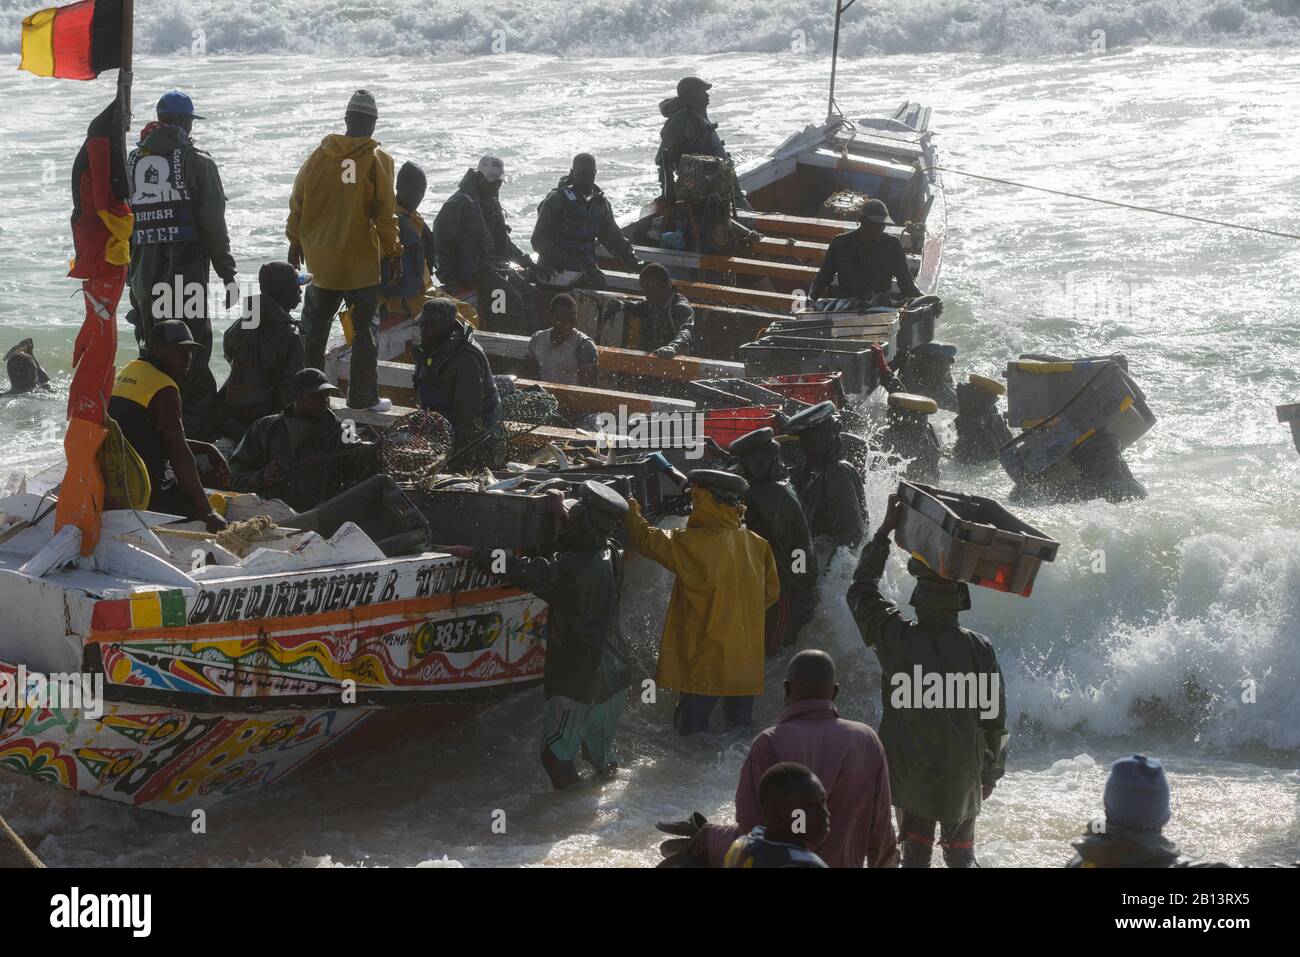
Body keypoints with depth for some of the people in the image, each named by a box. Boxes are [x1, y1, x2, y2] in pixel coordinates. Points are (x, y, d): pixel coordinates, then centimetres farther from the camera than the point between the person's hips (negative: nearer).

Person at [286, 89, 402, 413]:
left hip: (322, 258, 4)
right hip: (362, 262, -4)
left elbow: (298, 201, 8)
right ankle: (363, 396, 4)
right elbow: (385, 212, -10)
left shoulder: (320, 155, 2)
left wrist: (296, 240, 19)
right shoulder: (377, 160, -9)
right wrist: (393, 252, -2)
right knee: (364, 327, 3)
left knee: (314, 324, 16)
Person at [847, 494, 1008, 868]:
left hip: (909, 773, 0)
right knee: (961, 856, 16)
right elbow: (995, 718, -6)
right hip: (962, 776, 0)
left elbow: (862, 588, 4)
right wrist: (992, 773, 8)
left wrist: (885, 531, 7)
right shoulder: (979, 649, -14)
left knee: (915, 854, 11)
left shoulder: (896, 638, -13)